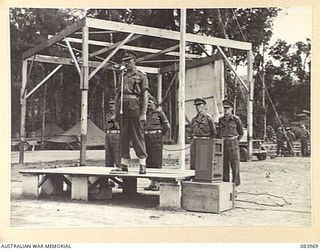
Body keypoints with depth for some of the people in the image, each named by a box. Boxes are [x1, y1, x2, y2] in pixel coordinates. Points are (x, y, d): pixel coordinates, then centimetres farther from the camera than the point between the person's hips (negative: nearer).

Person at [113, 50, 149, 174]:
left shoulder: (141, 76, 2)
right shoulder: (122, 77, 18)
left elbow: (145, 96, -5)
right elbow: (117, 95, 19)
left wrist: (143, 113, -12)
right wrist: (116, 111, 11)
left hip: (136, 110, -5)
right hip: (124, 112, 5)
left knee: (138, 138, -3)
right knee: (123, 138, 5)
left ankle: (142, 165, 1)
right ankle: (124, 165, 10)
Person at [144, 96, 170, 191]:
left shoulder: (159, 113, -1)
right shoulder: (145, 114, 14)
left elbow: (167, 126, -1)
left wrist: (159, 135, 3)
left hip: (156, 139, -5)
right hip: (147, 139, 6)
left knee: (156, 162, -6)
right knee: (149, 162, 5)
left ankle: (157, 184, -3)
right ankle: (152, 183, 10)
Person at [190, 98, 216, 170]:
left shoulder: (208, 118, -1)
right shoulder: (194, 119, 14)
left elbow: (213, 132, 3)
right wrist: (192, 143, 12)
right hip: (194, 142, 5)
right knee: (193, 165, 2)